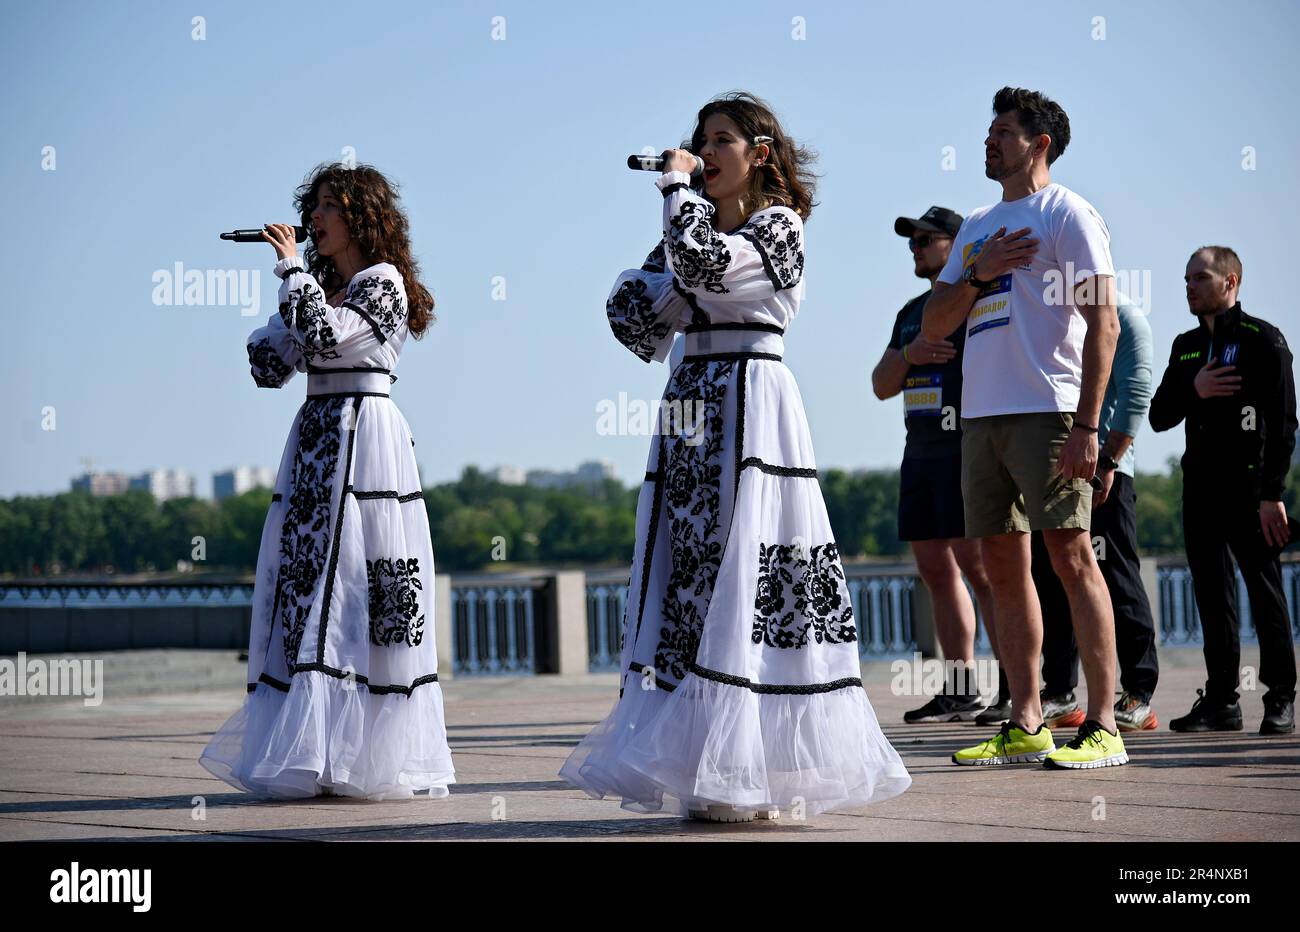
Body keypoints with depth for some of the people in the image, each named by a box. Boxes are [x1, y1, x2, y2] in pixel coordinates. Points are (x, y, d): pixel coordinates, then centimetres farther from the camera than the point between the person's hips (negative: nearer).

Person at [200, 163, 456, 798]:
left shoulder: (382, 282, -4)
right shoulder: (320, 287, 19)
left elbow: (327, 336, -20)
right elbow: (269, 366, 13)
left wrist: (292, 266, -12)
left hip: (364, 441, -8)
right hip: (314, 442, 8)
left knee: (348, 585, -11)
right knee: (304, 587, 4)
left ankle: (362, 758, -8)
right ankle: (316, 755, 7)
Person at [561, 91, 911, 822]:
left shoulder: (777, 226, -2)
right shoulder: (693, 229, 18)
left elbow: (705, 262, -21)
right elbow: (630, 313, 9)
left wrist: (677, 185, -8)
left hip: (752, 408, -8)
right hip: (690, 409, 8)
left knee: (742, 575, -11)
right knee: (689, 574, 4)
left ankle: (757, 772, -9)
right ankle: (706, 769, 7)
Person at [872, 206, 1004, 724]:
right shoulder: (912, 312, 21)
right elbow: (881, 386, 20)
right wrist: (908, 355, -2)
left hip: (967, 449, -8)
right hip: (921, 453, 9)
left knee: (977, 565, -14)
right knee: (935, 570, 6)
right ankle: (961, 692, 10)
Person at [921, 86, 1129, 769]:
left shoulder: (1067, 214, -1)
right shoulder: (977, 228, 21)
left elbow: (1102, 323, -9)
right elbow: (933, 325, 18)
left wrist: (1086, 426, -17)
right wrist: (978, 274, -1)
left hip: (1047, 412, -7)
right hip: (980, 414, 8)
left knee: (1070, 556, -10)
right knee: (1003, 566, 6)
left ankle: (1103, 726, -10)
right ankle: (1025, 726, 11)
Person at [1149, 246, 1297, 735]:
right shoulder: (1185, 346, 16)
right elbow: (1159, 416, 16)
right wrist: (1193, 390, -5)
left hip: (1249, 487, -6)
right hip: (1200, 487, 6)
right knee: (1213, 594, 5)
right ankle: (1221, 701, 9)